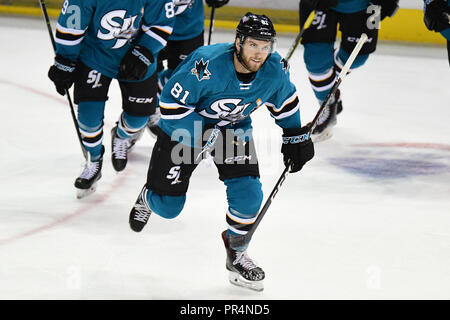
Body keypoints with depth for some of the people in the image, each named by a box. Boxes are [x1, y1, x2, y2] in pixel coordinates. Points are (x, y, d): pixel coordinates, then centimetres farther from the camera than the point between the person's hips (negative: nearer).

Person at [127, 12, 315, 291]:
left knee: (248, 193, -14)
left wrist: (297, 137, 7)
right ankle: (149, 198, 43)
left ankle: (237, 251, 12)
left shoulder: (275, 70, -20)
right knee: (168, 206, 3)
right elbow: (171, 103, -29)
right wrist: (206, 135, -33)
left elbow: (285, 101, 3)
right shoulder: (207, 65, -37)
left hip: (234, 128, 4)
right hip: (186, 125, -4)